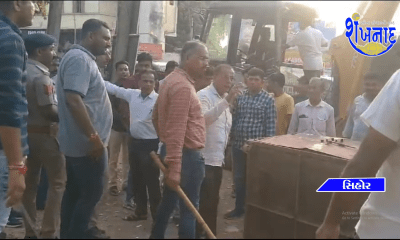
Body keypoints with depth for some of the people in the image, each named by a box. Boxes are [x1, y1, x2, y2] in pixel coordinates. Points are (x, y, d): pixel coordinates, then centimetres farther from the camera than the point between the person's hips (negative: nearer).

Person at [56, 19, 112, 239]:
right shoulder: (79, 58, -16)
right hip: (86, 142, -10)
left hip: (78, 141, 10)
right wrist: (94, 137, -25)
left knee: (75, 191, 14)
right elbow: (73, 99, -28)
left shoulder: (84, 59, 17)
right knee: (92, 192, -2)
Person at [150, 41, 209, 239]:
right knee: (189, 207, -2)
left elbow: (156, 116, 20)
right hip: (186, 155, -10)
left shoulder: (172, 79, 12)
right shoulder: (183, 86, -21)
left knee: (168, 201, 19)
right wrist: (174, 168, -28)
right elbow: (176, 130, -27)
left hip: (171, 150, 10)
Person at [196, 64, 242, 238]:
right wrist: (226, 101, -37)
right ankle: (195, 234, 5)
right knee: (203, 203, -5)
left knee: (212, 202, 15)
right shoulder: (204, 95, -12)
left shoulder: (223, 98, 15)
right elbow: (202, 119, -32)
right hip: (204, 159, -8)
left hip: (217, 160, 8)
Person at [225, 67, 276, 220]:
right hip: (238, 145, 4)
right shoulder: (240, 97, 6)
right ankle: (239, 208, 27)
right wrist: (232, 136, 7)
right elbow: (234, 118, 11)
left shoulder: (268, 100, -5)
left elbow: (271, 126, -8)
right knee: (239, 179, 13)